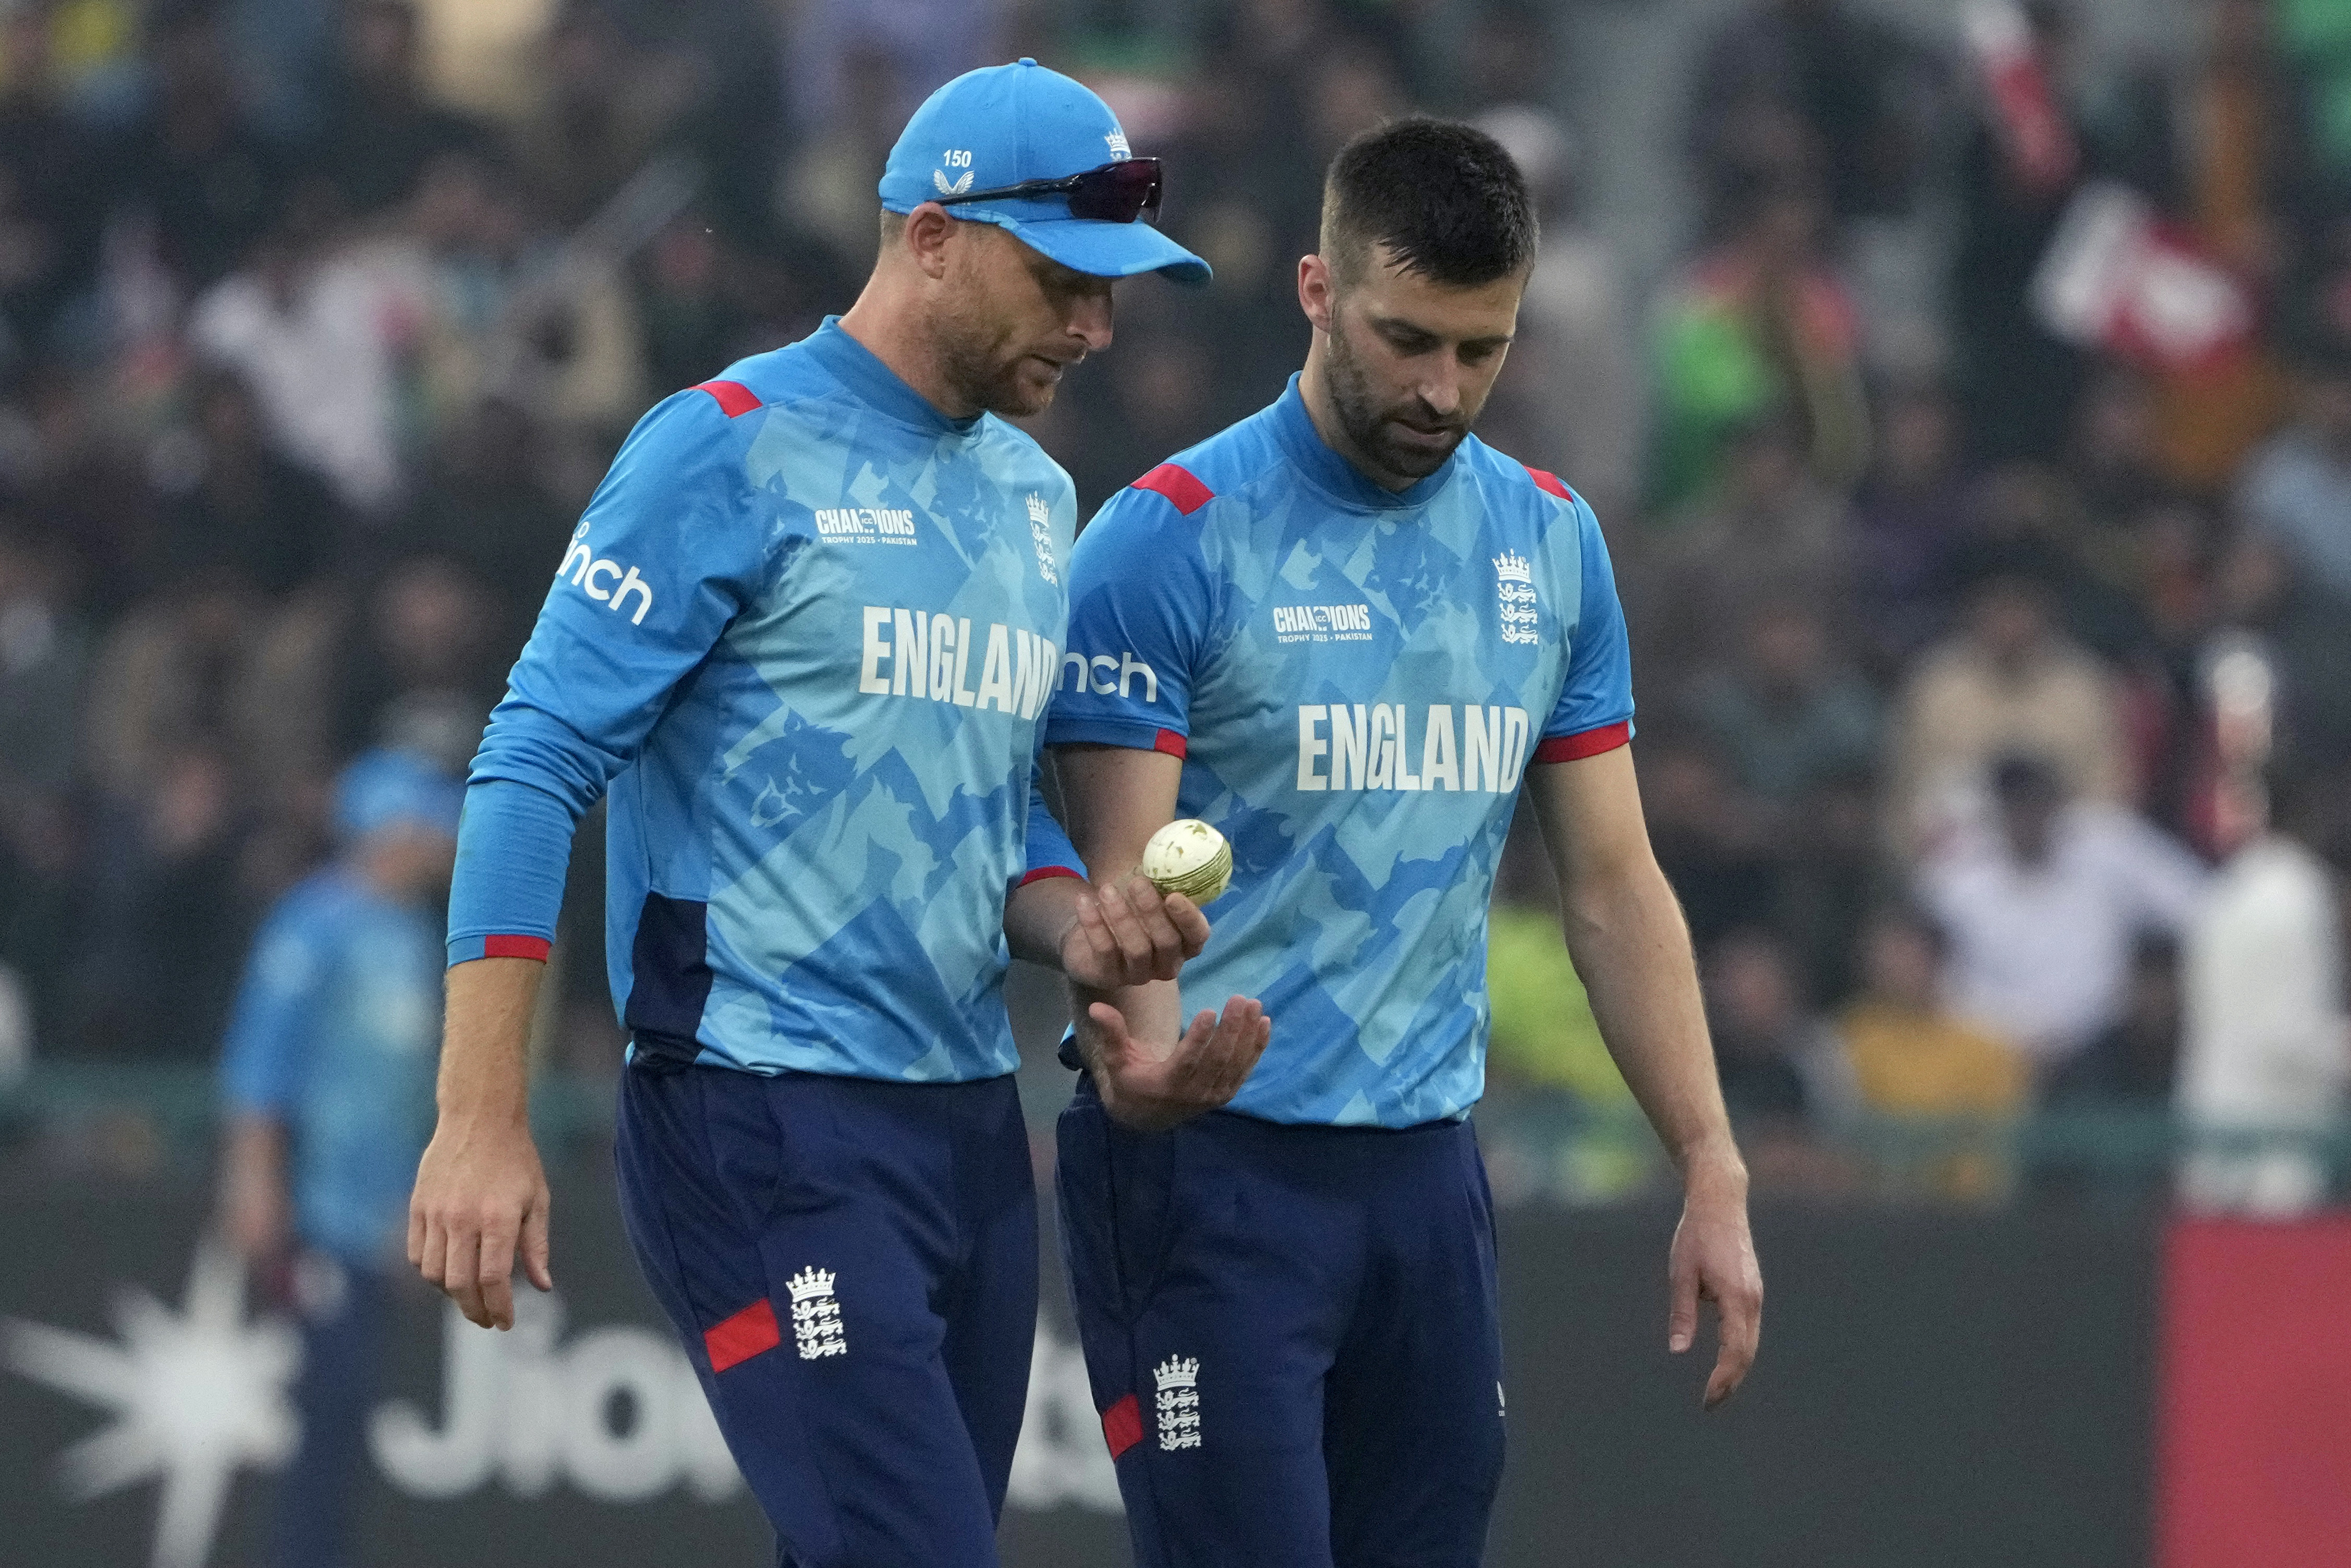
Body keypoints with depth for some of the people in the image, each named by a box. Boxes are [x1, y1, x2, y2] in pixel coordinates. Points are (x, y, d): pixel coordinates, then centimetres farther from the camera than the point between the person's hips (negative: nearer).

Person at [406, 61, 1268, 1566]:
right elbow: (538, 767, -9)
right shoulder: (733, 451, -6)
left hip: (972, 1127, 8)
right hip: (768, 1126, -8)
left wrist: (1081, 926, 1)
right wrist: (481, 1121, -16)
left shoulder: (1034, 495, 17)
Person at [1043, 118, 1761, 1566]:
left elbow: (1613, 887, 13)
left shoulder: (1552, 544, 8)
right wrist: (1143, 1055, -35)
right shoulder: (1172, 539, -9)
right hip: (1212, 1162, -6)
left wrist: (1715, 1177, 6)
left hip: (1425, 1167, 6)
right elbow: (1124, 889, -13)